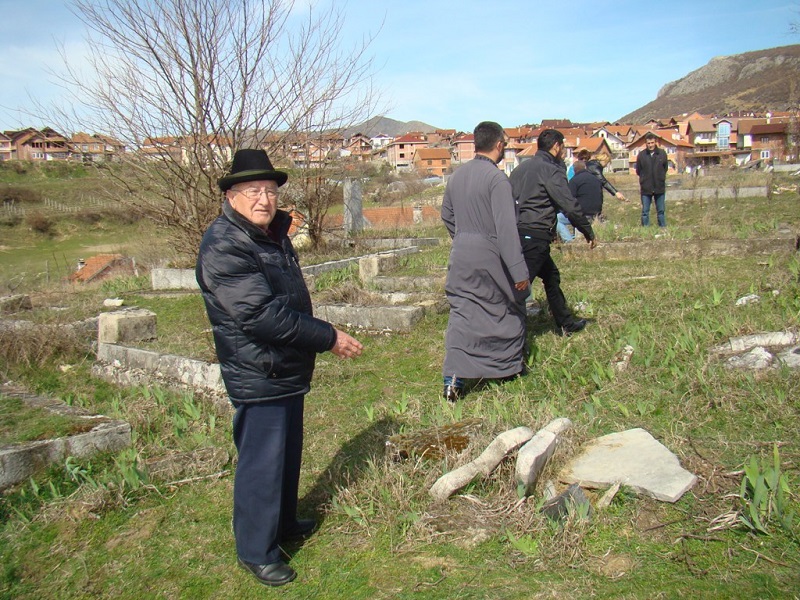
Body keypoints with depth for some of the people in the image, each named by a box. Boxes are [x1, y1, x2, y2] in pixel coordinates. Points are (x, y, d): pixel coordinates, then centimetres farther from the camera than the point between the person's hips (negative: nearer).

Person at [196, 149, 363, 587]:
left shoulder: (274, 235, 10)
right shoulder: (224, 247, -22)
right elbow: (262, 315, -28)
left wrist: (322, 337, 18)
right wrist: (329, 337, -23)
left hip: (289, 370, 10)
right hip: (257, 375, -10)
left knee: (288, 453, 22)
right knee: (261, 462, 2)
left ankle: (283, 522, 42)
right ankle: (256, 551, 20)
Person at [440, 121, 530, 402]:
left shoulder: (457, 175, 6)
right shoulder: (497, 178, -16)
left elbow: (447, 215, 17)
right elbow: (506, 228, -20)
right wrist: (519, 271, -18)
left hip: (461, 255, 6)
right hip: (490, 257, -5)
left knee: (461, 313, 5)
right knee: (510, 310, 16)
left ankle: (453, 379, -5)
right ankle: (510, 365, 32)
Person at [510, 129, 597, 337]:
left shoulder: (521, 168, 17)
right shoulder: (551, 170, -9)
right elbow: (570, 206, -12)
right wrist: (589, 233, -2)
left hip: (517, 232, 9)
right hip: (535, 236, -9)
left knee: (551, 276, 22)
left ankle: (566, 323, 34)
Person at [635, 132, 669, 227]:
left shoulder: (662, 154, 0)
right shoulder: (641, 155, -3)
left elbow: (665, 169, 12)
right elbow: (638, 171, 6)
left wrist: (661, 179, 8)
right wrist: (641, 183, 4)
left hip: (660, 188, 1)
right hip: (645, 188, -1)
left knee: (661, 211, 9)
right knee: (645, 212, 4)